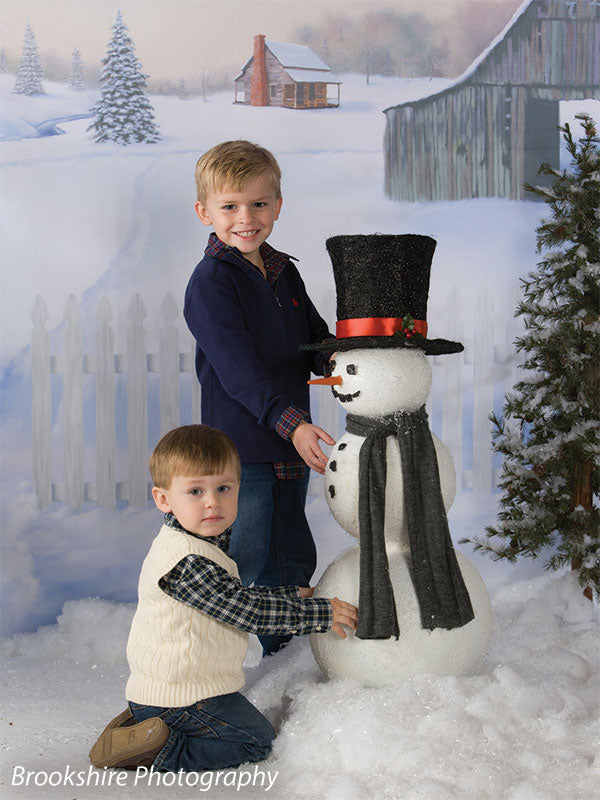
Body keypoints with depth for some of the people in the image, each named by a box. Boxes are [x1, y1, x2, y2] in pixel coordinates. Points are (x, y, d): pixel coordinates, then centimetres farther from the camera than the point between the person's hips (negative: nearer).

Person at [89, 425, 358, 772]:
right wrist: (320, 613, -13)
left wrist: (291, 596, 18)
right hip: (183, 694, -10)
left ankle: (144, 721, 12)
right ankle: (162, 753, -7)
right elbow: (245, 611, -22)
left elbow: (236, 597, 20)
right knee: (257, 740, 0)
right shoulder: (187, 561, -25)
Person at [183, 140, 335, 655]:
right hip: (241, 451, -7)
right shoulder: (210, 282, -13)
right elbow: (239, 370, -22)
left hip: (292, 444, 8)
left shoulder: (283, 271, 10)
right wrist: (292, 422, -30)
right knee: (249, 573, 1)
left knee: (296, 561, 19)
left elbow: (315, 338, 16)